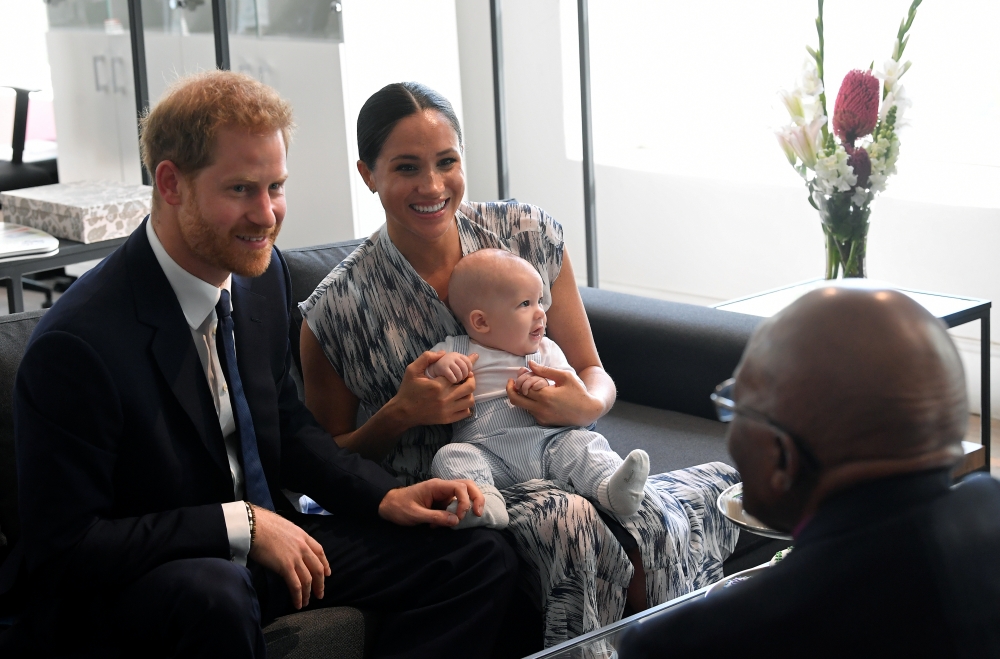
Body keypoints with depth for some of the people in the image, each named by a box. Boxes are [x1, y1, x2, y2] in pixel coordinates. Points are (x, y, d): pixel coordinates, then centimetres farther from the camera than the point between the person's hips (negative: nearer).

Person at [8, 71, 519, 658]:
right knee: (214, 591, -42)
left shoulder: (262, 273, 1)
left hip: (268, 542, 8)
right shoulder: (79, 343, -23)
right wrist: (240, 524, -24)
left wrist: (386, 498, 0)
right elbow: (64, 547, -21)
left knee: (485, 559, -2)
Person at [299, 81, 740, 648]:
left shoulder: (530, 234, 1)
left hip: (556, 468, 3)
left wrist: (586, 405, -16)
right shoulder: (337, 309, -7)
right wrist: (401, 414, -16)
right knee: (564, 518, -36)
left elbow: (596, 376, 9)